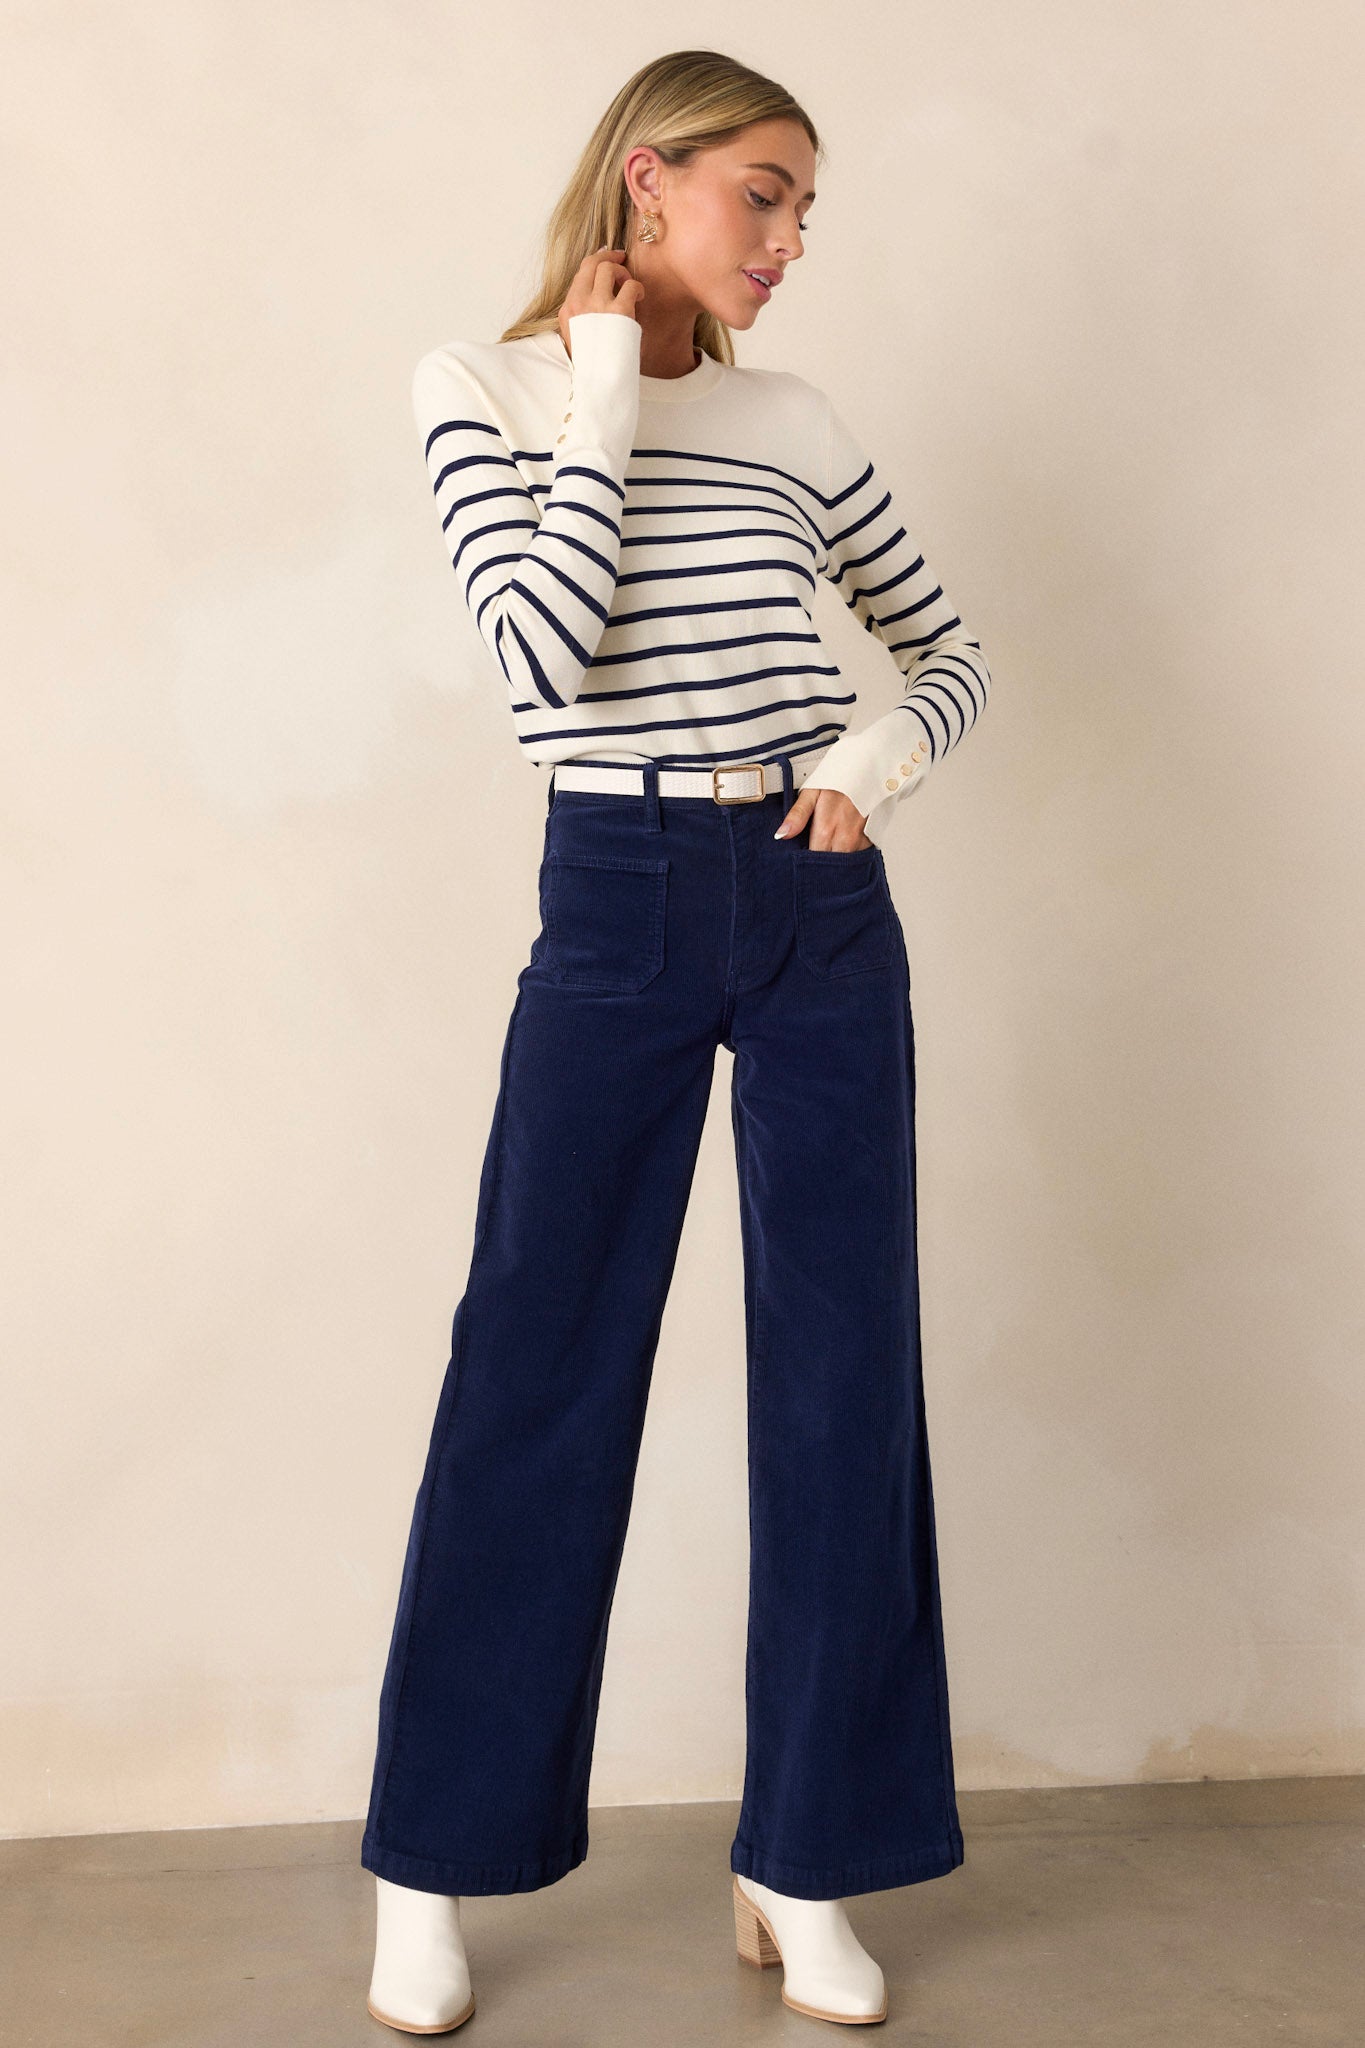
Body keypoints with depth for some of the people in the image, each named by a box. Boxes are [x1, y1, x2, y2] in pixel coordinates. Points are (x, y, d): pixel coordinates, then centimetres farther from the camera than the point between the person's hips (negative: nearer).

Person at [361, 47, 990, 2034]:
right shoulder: (485, 384, 2)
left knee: (843, 1371, 4)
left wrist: (884, 757, -1)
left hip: (821, 905, 4)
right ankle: (433, 1870, 17)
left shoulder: (793, 418, 10)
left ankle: (805, 1865, 18)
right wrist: (607, 393, -8)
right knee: (535, 1370, 0)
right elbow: (545, 651, -13)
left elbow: (952, 648, 19)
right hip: (617, 905, -3)